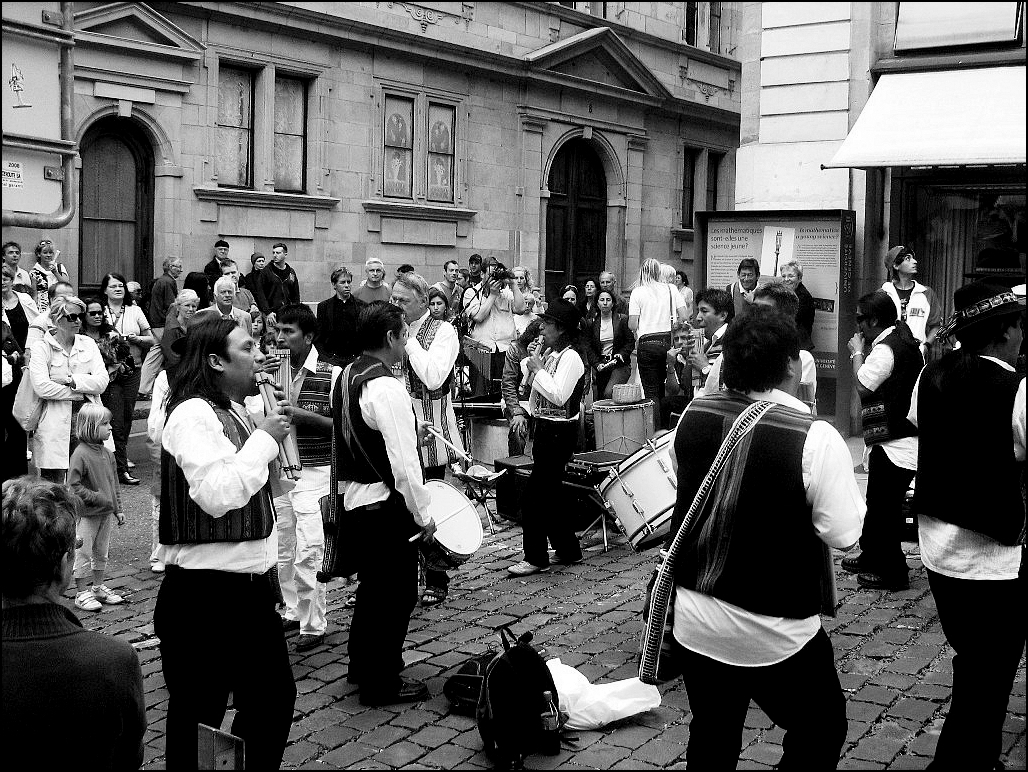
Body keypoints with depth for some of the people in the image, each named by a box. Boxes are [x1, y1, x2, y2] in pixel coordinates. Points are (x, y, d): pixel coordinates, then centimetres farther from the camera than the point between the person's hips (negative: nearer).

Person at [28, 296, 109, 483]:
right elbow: (42, 387, -14)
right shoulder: (41, 348, -1)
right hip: (55, 427, -3)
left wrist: (73, 380, -10)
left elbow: (102, 381, 2)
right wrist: (80, 392, -8)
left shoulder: (88, 344, 12)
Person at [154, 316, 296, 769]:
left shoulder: (234, 410, 14)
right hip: (205, 596, -10)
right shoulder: (193, 414, -16)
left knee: (274, 698, 19)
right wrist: (264, 438, -19)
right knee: (198, 719, 2)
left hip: (248, 590, 10)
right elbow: (217, 494, -28)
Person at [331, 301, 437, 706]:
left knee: (371, 585, 22)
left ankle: (362, 667, 36)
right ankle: (383, 683, 15)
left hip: (353, 498, 9)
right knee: (396, 593, 4)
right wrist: (423, 515, -14)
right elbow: (404, 460, -23)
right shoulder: (387, 387, -22)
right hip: (386, 505, -9)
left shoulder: (344, 377, 7)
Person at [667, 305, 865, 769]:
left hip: (692, 619, 5)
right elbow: (844, 534, -14)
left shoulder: (691, 416, -4)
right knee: (820, 732, 20)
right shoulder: (815, 438, -21)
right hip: (773, 633, -5)